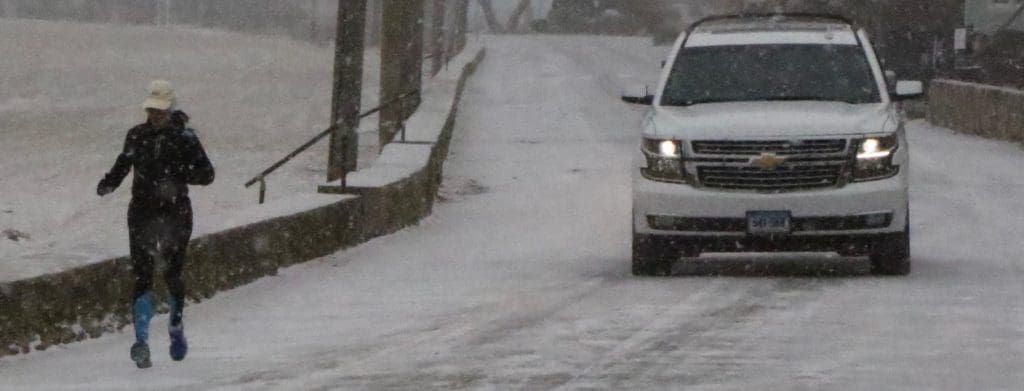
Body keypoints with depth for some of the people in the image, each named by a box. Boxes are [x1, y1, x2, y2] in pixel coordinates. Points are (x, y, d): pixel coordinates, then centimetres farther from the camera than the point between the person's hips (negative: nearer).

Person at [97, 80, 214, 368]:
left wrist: (178, 176, -22)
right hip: (142, 213, 2)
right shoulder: (137, 136, 4)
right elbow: (122, 164, 17)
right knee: (142, 276, -9)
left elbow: (207, 174, -6)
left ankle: (176, 328, 33)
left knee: (173, 274, 7)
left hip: (176, 213, -2)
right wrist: (108, 183, -3)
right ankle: (141, 340, -14)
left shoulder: (184, 138, -5)